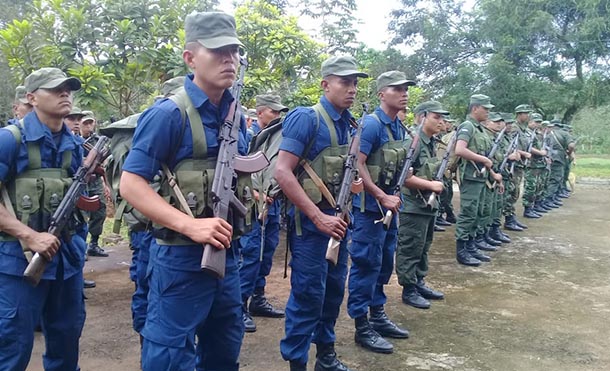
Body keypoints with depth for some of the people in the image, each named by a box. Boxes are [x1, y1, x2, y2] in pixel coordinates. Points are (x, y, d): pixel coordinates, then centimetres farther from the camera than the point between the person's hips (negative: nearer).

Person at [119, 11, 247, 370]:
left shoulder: (237, 115, 8)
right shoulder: (168, 114, -15)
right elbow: (130, 184, -19)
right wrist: (190, 225, -28)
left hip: (227, 252, 7)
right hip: (181, 257, -7)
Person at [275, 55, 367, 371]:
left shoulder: (349, 124, 9)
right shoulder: (306, 118, -14)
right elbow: (282, 172, -22)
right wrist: (318, 217, -23)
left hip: (337, 219, 8)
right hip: (311, 222, -8)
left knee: (334, 289, 17)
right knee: (308, 294, -1)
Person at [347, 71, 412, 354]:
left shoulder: (399, 127, 11)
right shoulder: (371, 124, -15)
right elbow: (357, 165, -21)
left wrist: (393, 197, 6)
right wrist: (383, 197, -20)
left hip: (389, 205, 9)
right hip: (370, 206, -9)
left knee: (384, 263, 16)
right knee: (366, 265, -2)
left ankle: (378, 316, 30)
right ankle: (362, 327, 8)